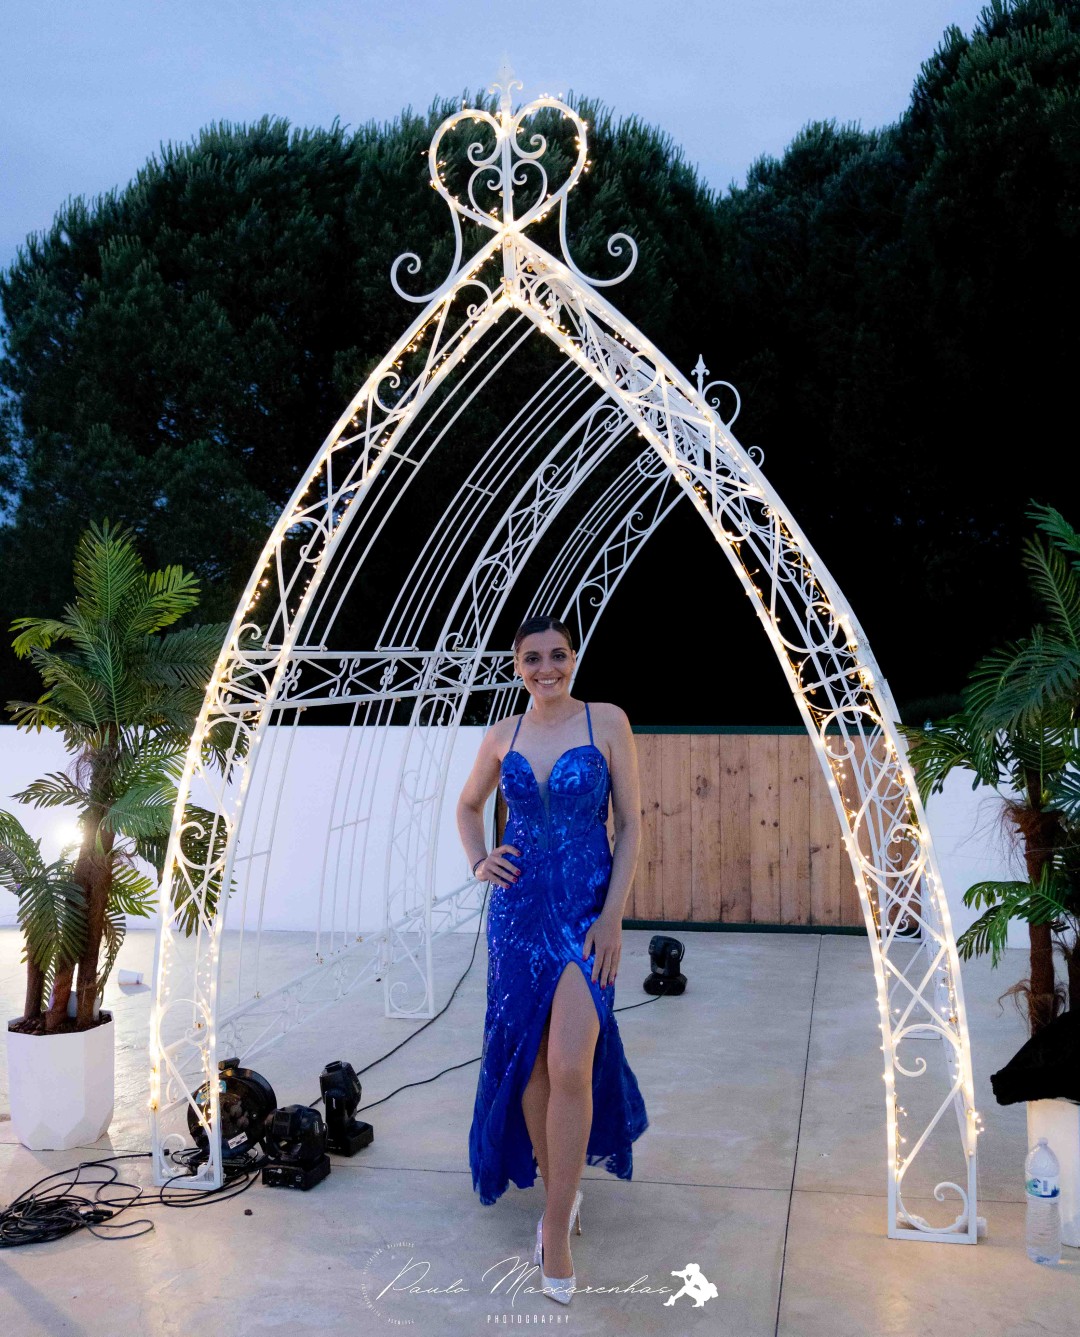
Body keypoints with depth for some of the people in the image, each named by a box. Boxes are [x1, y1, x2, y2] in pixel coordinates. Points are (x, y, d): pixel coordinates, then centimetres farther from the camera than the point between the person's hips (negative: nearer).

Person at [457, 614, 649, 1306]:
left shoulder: (607, 722, -3)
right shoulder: (504, 734, 7)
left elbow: (631, 824, -3)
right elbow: (469, 806, 24)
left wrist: (613, 915, -10)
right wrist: (478, 861, 6)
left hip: (586, 910, -3)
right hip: (519, 908, 4)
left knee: (570, 1064, -15)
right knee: (528, 1061, 8)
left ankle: (556, 1225, -1)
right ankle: (561, 1190, 30)